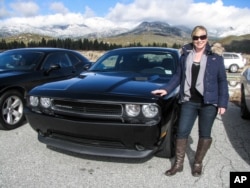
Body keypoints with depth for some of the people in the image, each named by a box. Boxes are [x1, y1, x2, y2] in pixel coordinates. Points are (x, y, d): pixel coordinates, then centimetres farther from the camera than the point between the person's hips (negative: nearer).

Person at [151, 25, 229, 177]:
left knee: (205, 134, 10)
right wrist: (166, 89, 2)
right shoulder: (185, 54, 6)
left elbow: (222, 81, 0)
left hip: (209, 102, -2)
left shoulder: (215, 56, -2)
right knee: (182, 132, 4)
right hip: (188, 101, 2)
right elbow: (178, 76, 12)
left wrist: (223, 103, -5)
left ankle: (198, 163, 29)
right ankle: (178, 164, 20)